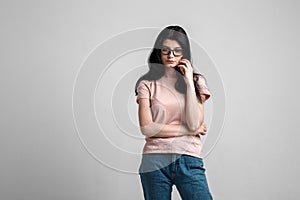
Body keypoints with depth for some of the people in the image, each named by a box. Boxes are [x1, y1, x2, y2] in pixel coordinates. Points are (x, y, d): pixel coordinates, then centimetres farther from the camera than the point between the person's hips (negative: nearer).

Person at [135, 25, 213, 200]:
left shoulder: (197, 81, 10)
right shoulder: (148, 84, 6)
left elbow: (194, 124, -4)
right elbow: (147, 128, -5)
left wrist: (189, 82, -3)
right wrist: (187, 130, -2)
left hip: (189, 160, 1)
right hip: (155, 160, 0)